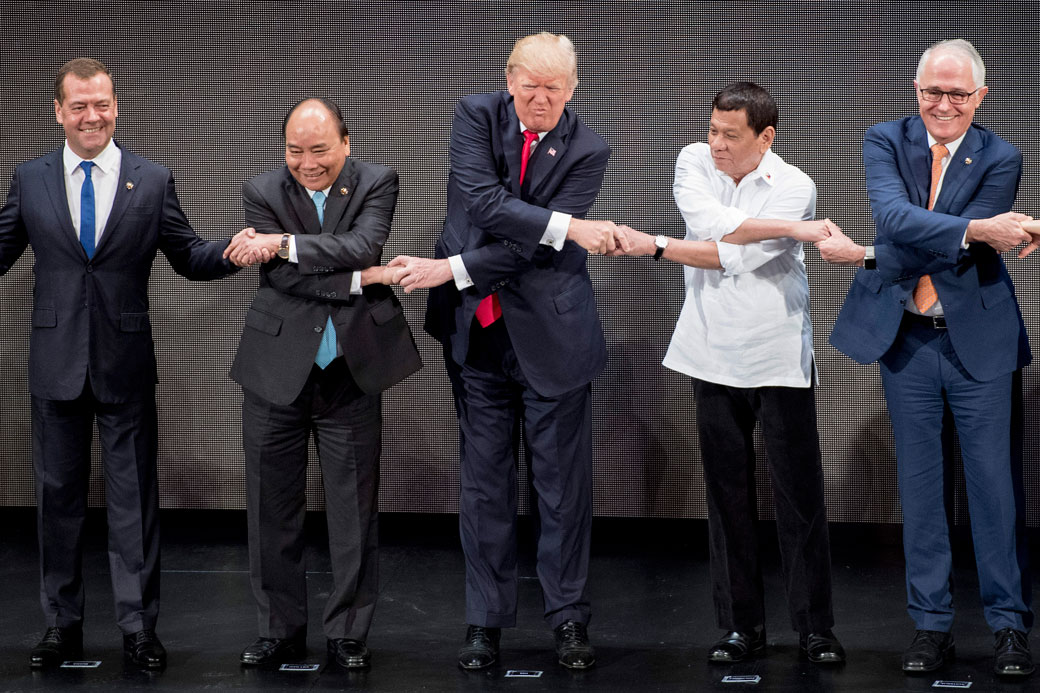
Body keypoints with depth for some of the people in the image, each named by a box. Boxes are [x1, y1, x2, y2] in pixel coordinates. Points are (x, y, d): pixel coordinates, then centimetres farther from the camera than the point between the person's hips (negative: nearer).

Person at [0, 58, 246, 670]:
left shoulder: (153, 181, 3)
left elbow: (187, 255, 3)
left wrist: (234, 252, -16)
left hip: (126, 364, -1)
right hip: (56, 361, 1)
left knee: (135, 497, 3)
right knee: (59, 495, 9)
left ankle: (139, 625, 12)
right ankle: (64, 625, 19)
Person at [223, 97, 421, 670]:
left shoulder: (376, 183, 0)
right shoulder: (262, 192, -1)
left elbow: (363, 246, -18)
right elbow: (282, 277, -12)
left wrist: (285, 245, -24)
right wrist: (360, 280, -16)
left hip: (351, 373, 0)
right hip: (277, 372, 1)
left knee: (354, 510, 3)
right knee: (272, 509, 7)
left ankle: (347, 633, 14)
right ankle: (281, 629, 19)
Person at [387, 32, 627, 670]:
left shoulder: (587, 150, -7)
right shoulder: (477, 117, -2)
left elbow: (537, 250, -14)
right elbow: (483, 202, -17)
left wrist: (452, 270, -19)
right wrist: (568, 227, -24)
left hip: (550, 333, -2)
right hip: (478, 331, 2)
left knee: (564, 481, 4)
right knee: (484, 480, 8)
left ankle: (570, 618, 16)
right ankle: (487, 621, 17)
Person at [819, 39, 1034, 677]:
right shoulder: (886, 142, 1)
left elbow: (956, 258, -14)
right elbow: (894, 216, -19)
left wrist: (865, 257, -15)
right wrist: (975, 229, -32)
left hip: (978, 337, -2)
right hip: (906, 338, 2)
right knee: (921, 485, 8)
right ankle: (933, 624, 15)